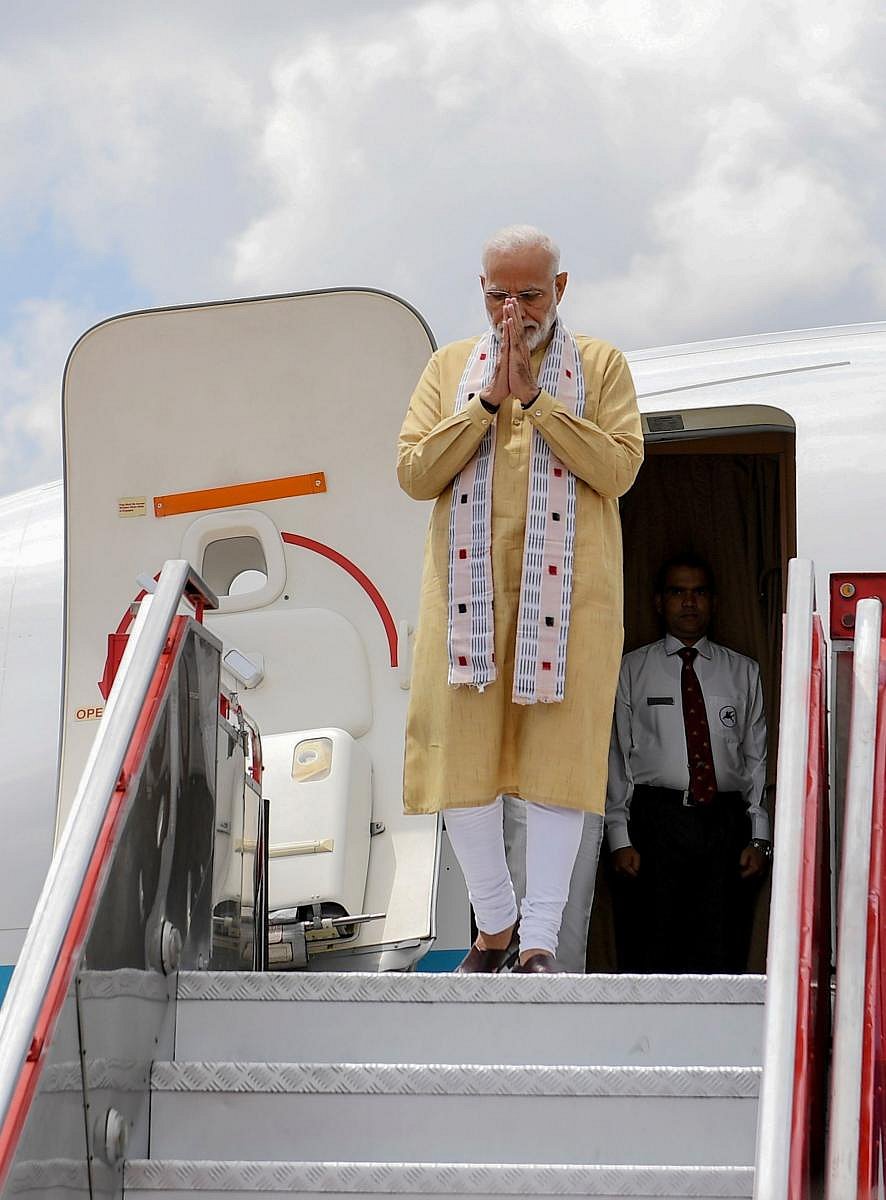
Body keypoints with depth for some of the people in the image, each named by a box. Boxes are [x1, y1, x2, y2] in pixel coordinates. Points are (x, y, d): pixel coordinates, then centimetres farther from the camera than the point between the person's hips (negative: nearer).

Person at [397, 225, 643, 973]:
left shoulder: (601, 365, 7)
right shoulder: (451, 366, 12)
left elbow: (619, 468, -8)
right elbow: (414, 473, 1)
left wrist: (535, 398, -12)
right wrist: (488, 400, -8)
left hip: (567, 593, -2)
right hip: (470, 588, 2)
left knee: (558, 747, -4)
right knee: (459, 748, -2)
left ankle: (540, 939, 3)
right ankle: (494, 924, 15)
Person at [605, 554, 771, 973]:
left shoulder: (744, 672, 15)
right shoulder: (631, 670, 11)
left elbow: (758, 758, 12)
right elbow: (616, 756, 6)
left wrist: (759, 837, 3)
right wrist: (619, 838, -3)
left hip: (726, 826, 1)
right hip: (655, 820, -1)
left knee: (721, 962, -3)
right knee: (651, 960, -5)